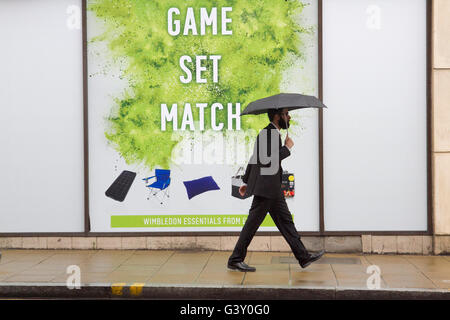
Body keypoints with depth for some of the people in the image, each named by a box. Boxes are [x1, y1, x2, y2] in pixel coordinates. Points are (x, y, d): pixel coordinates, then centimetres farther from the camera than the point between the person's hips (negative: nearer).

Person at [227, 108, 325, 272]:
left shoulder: (271, 133, 18)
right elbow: (267, 160, -25)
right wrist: (287, 147, -13)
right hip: (265, 187, -11)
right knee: (253, 223, -6)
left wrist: (246, 181, 28)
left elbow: (255, 159, 23)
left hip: (273, 189, 11)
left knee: (285, 220, 10)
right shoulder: (268, 133, -14)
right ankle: (235, 260, 1)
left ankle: (304, 257, 14)